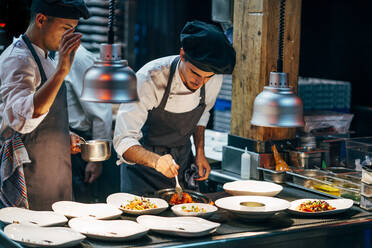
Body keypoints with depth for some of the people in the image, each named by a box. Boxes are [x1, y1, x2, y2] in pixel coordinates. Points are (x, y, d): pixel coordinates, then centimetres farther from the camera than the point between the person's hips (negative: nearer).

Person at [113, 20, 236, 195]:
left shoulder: (214, 80, -16)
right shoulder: (149, 79, -31)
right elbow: (123, 141, -35)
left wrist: (200, 153, 4)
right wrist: (156, 160, -52)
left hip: (181, 159, 4)